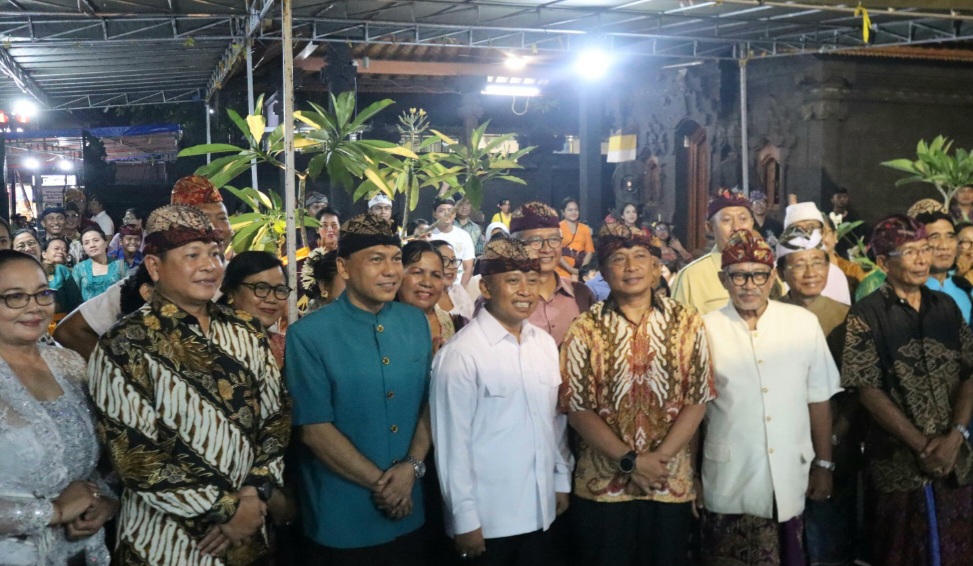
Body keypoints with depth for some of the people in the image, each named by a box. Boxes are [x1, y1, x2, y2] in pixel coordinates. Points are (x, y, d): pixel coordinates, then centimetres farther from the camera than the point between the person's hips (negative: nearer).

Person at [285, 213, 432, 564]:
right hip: (341, 521, -4)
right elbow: (314, 429, -13)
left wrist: (412, 467, -10)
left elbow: (430, 402, 5)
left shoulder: (416, 323, 2)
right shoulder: (309, 335, -13)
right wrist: (380, 482, -11)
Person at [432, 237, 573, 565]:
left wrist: (562, 479, 13)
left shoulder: (545, 343, 3)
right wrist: (464, 519, -12)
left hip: (540, 511, 6)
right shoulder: (460, 354, -16)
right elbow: (452, 443, -15)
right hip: (488, 519, -6)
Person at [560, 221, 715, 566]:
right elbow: (577, 408, -6)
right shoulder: (585, 329, -5)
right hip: (602, 486, -1)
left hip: (671, 483, 1)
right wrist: (629, 461, -13)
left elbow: (698, 399, -2)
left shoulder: (687, 322, 0)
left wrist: (659, 457, -12)